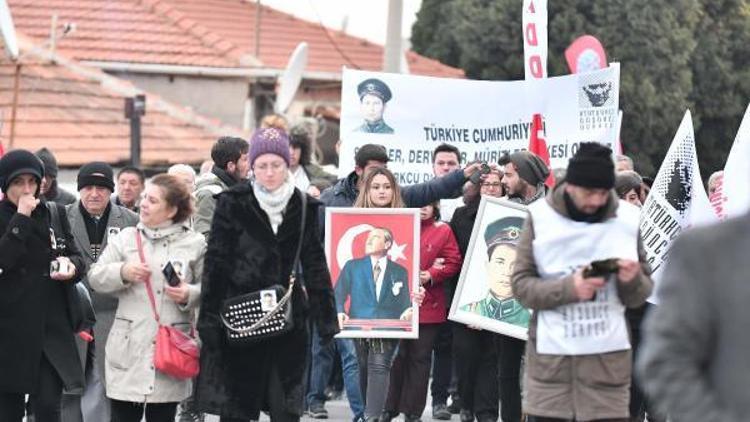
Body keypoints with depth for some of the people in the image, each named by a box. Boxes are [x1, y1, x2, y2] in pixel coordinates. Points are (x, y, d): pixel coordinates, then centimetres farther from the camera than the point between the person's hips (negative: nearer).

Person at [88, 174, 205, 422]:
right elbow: (95, 278, 7)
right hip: (129, 348, 1)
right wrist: (122, 272, -11)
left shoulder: (195, 244, 4)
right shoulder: (126, 238, 9)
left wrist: (189, 295, -15)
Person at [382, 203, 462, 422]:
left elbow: (453, 263, 2)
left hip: (428, 304, 0)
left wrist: (431, 275, -12)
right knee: (396, 356, 3)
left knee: (420, 358, 4)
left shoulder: (443, 231, 4)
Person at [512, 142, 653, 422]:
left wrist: (632, 281, -15)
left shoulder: (628, 218, 3)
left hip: (608, 357, 1)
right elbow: (521, 285, -4)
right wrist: (569, 289, -19)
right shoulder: (540, 217, -1)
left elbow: (640, 296, 8)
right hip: (551, 356, -1)